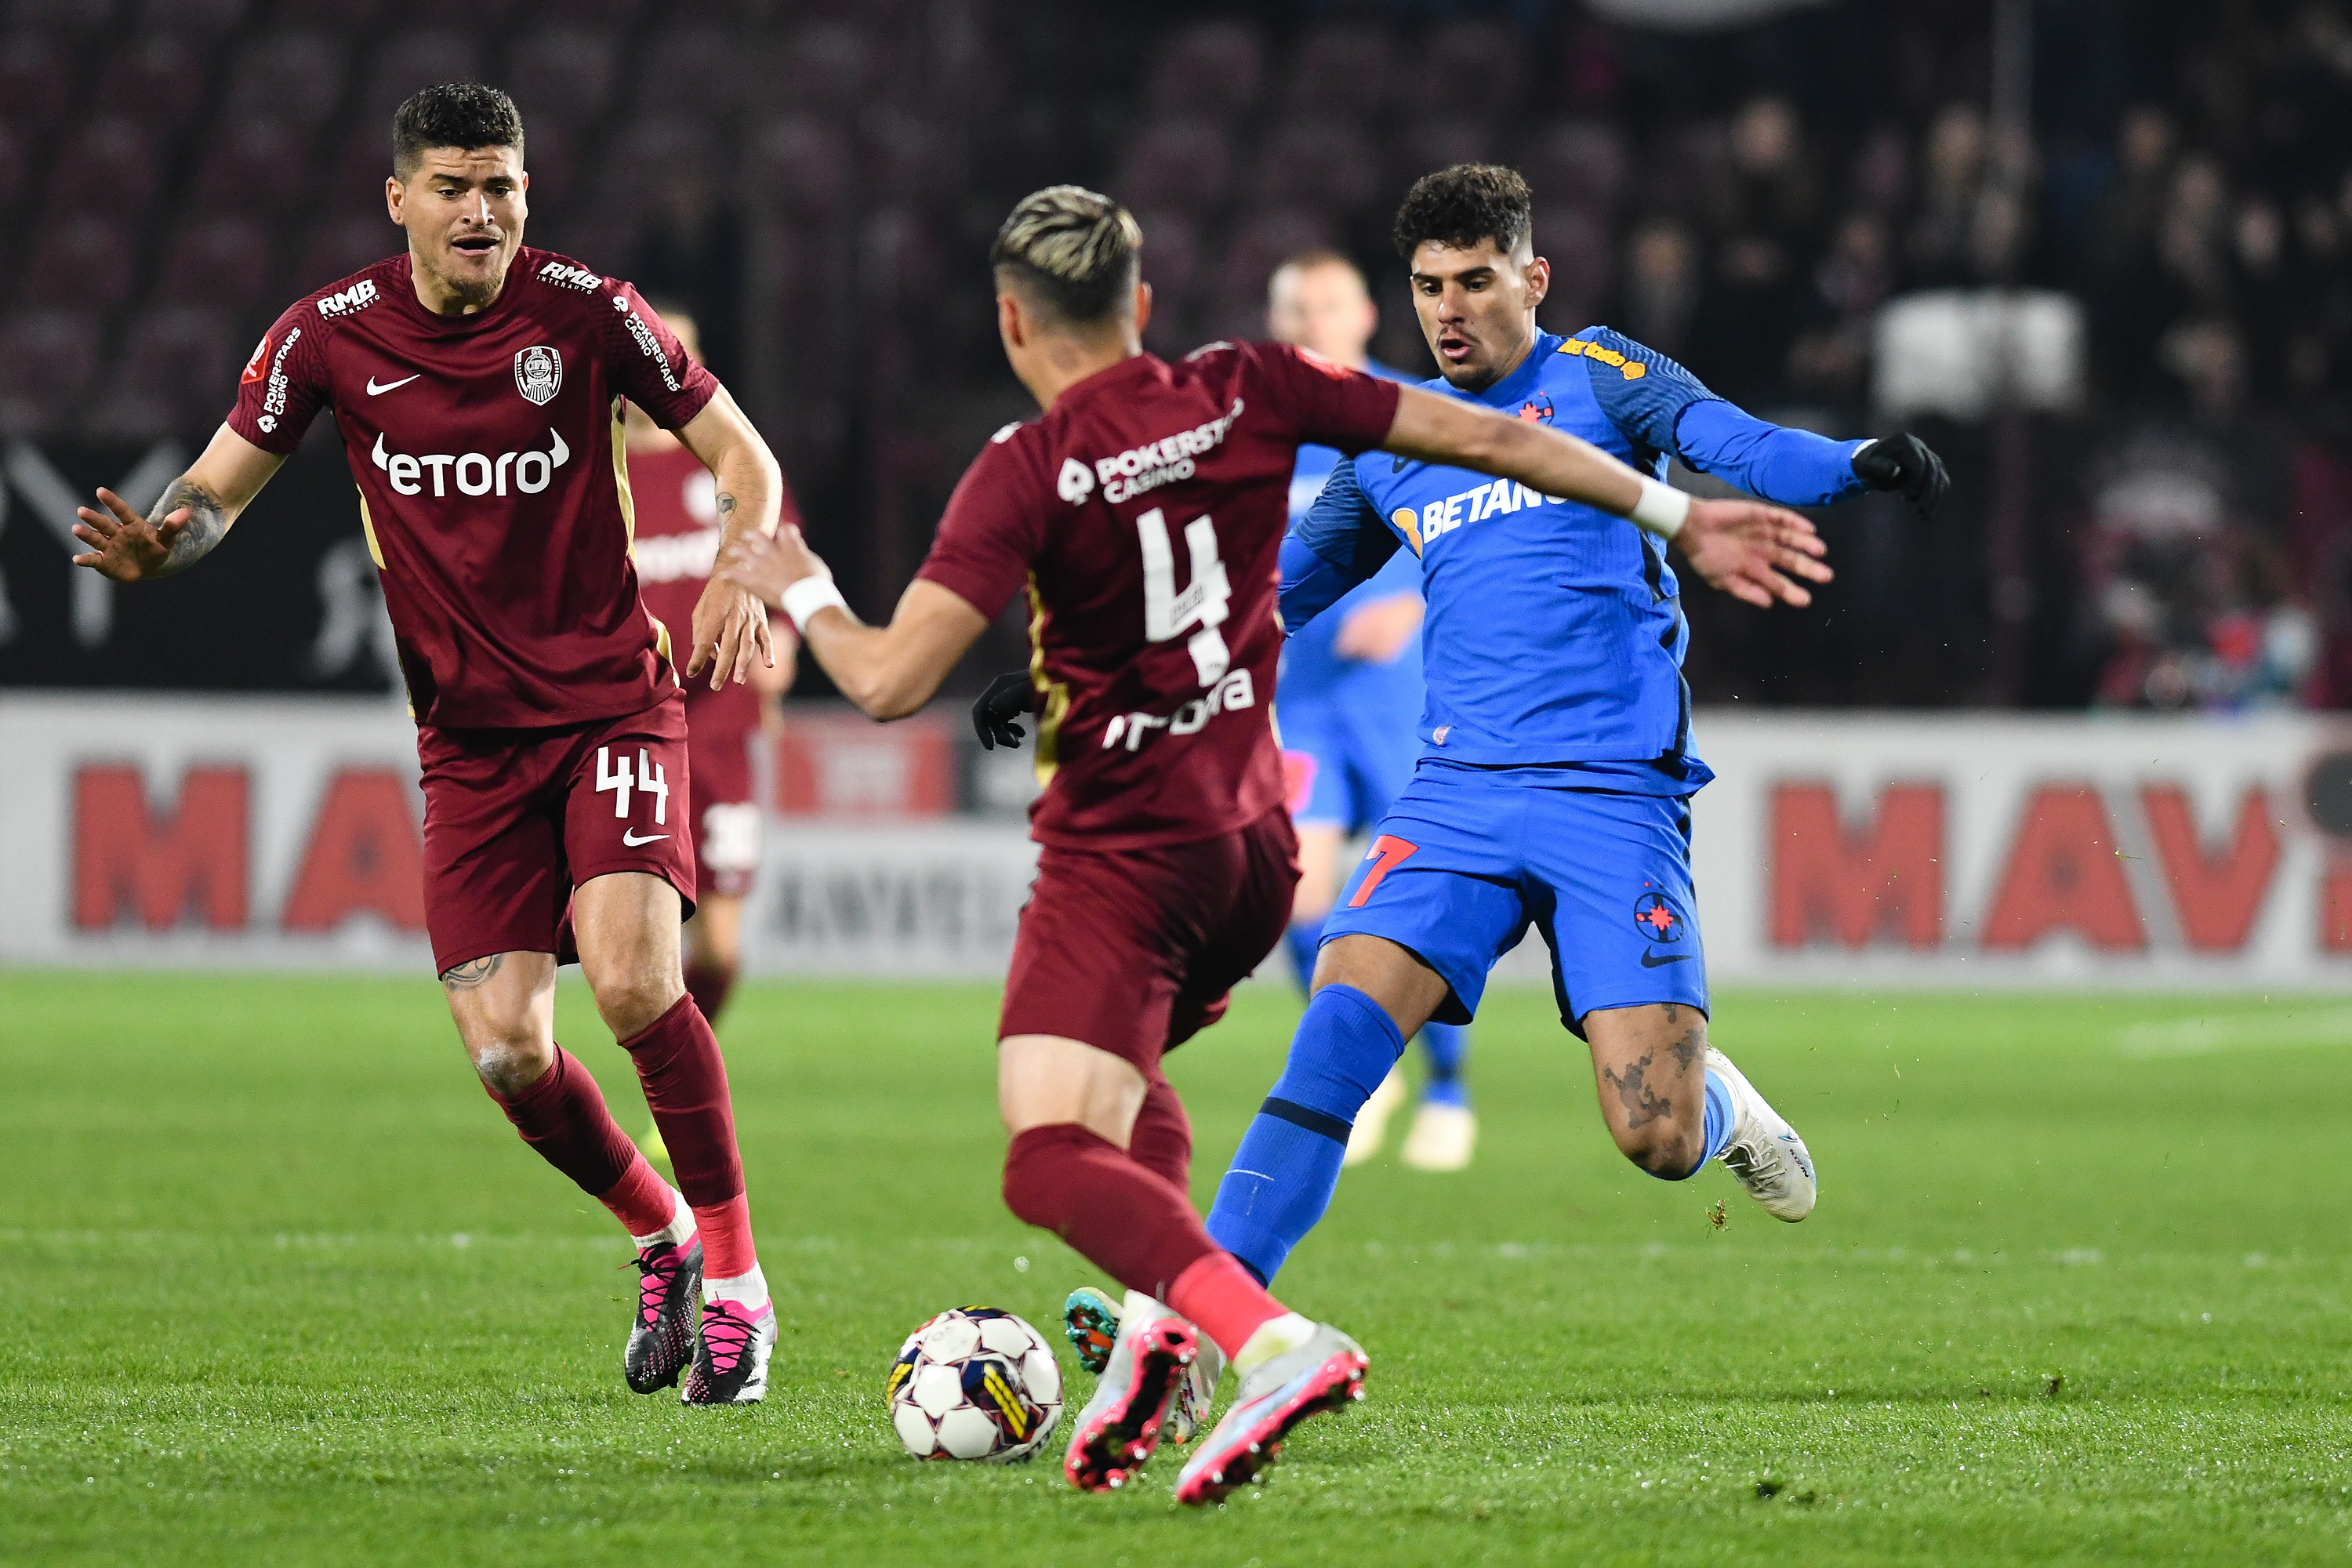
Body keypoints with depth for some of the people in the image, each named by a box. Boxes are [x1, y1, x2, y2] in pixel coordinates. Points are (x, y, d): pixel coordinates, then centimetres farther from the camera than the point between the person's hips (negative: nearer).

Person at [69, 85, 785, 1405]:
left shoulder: (585, 311, -7)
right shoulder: (333, 336, -2)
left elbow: (743, 457, -1)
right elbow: (220, 487, 2)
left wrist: (741, 580, -21)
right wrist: (163, 542, -22)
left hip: (612, 698, -3)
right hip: (470, 736, 3)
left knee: (631, 979, -23)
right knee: (509, 1054, -6)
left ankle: (734, 1282, -8)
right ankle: (661, 1234, 22)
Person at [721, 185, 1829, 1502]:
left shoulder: (1026, 477, -14)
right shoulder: (1245, 394, 1)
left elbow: (890, 681, -20)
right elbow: (1482, 438, 5)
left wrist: (799, 591, 1)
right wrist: (1681, 514, 15)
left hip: (1120, 859, -7)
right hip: (1255, 844, 7)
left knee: (1055, 1162, -16)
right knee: (1118, 1071, 31)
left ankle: (1273, 1344, -39)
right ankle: (1162, 1323, 8)